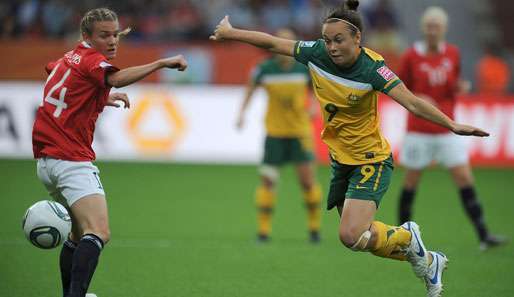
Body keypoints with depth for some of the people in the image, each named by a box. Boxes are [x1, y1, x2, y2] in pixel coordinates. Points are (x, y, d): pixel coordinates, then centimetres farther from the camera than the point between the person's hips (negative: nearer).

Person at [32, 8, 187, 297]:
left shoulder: (68, 58, 16)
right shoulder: (90, 60, -10)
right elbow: (116, 78, -32)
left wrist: (103, 98, 37)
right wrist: (161, 63, -42)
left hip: (46, 160, 10)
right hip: (73, 161, -10)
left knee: (80, 232, 22)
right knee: (98, 234, -23)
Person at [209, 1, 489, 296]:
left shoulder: (371, 67, -24)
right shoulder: (317, 53, -11)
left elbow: (412, 102, -32)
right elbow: (272, 42, 2)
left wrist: (452, 124, -44)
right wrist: (229, 32, 11)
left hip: (371, 161, -7)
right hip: (340, 159, 7)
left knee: (351, 236, -21)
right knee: (355, 234, 14)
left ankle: (406, 236, 10)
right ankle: (428, 261, 35)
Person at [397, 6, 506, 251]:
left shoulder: (452, 53, 4)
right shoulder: (411, 56, -5)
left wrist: (461, 87, -6)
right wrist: (417, 100, -17)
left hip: (446, 130, 3)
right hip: (419, 129, -2)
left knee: (465, 180, -5)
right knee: (411, 182, 4)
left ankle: (483, 236, -7)